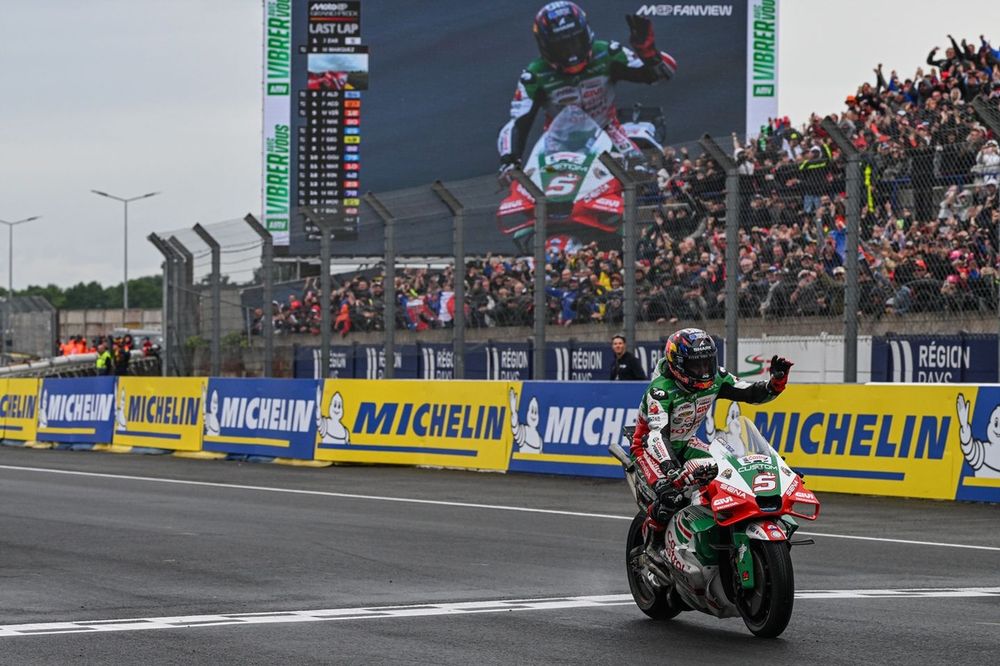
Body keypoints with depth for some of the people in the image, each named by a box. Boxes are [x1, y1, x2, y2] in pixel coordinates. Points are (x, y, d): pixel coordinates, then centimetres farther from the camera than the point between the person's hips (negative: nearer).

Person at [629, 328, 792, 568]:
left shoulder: (716, 379, -12)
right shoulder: (660, 390, -32)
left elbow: (754, 393, -9)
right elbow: (658, 433, -44)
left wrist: (777, 380, -31)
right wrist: (670, 469, -60)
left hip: (685, 443, 7)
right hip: (649, 443, -7)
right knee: (669, 492, -31)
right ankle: (652, 541, -5)